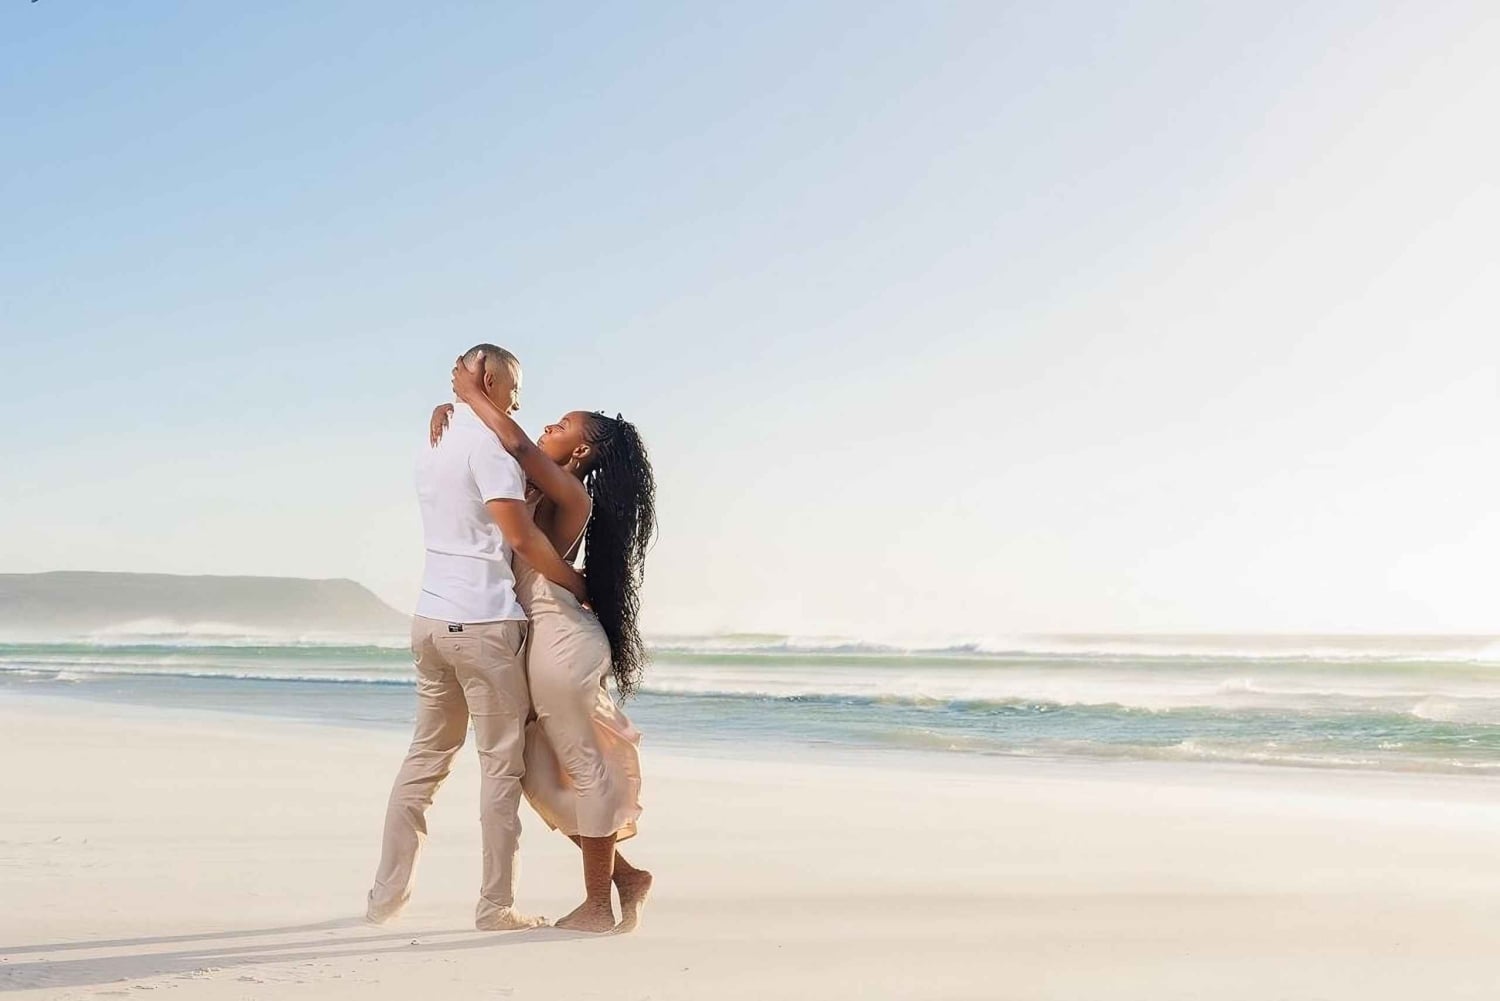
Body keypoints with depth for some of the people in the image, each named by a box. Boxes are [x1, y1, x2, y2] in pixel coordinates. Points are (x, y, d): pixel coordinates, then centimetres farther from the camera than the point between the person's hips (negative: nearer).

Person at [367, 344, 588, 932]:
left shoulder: (435, 446, 17)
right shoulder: (486, 443, -11)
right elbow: (520, 536, -16)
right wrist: (578, 586, -4)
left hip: (431, 618, 8)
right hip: (483, 622, -8)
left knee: (426, 756, 13)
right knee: (501, 763, 0)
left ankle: (387, 895, 16)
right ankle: (496, 906, 4)